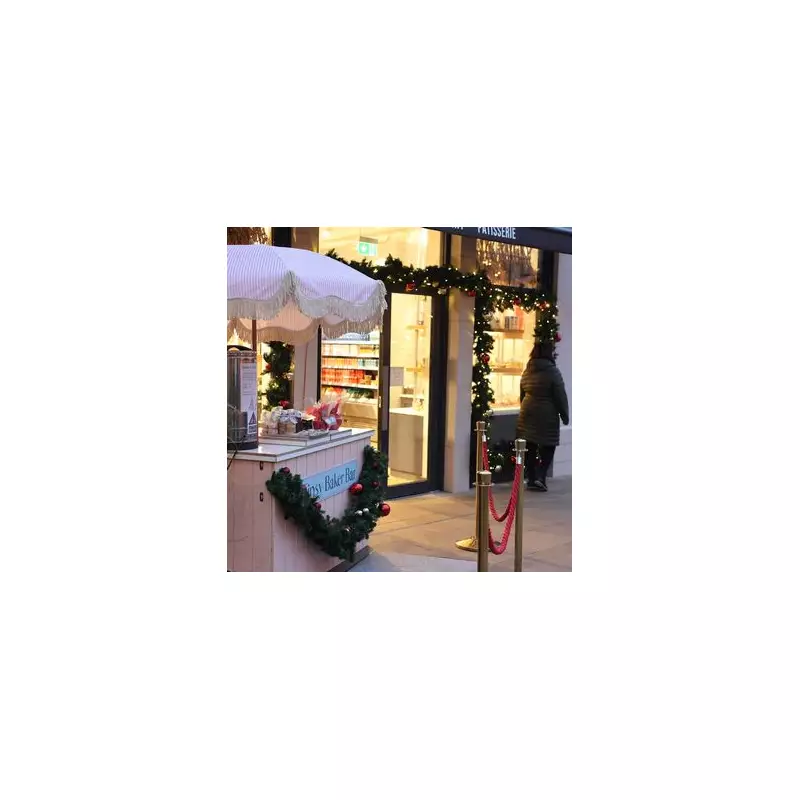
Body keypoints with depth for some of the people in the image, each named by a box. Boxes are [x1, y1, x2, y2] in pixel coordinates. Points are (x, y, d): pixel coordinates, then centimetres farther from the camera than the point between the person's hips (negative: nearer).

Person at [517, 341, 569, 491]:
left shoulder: (527, 372, 7)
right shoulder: (553, 372, -12)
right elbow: (560, 396, -10)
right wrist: (565, 415, 0)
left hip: (528, 414, 5)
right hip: (547, 416, -5)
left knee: (530, 447, 8)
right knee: (548, 447, 5)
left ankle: (532, 479, 13)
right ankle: (540, 477, -7)